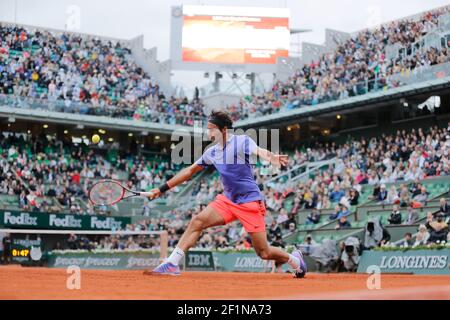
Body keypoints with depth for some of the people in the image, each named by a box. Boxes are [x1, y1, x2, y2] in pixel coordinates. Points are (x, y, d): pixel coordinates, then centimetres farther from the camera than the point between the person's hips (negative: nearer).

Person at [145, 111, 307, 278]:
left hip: (250, 202, -6)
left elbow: (260, 152, -32)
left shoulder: (242, 141, -11)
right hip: (228, 200, 6)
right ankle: (172, 264, -11)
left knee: (264, 253, -4)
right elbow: (189, 171, 18)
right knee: (197, 221, -15)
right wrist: (162, 189, 19)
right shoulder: (211, 152, 7)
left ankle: (294, 259, 25)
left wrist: (272, 157, -57)